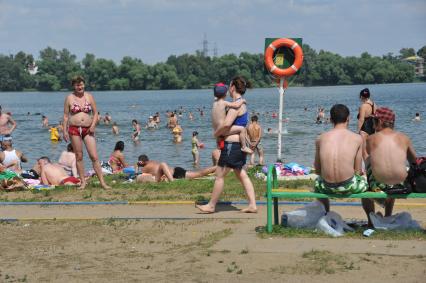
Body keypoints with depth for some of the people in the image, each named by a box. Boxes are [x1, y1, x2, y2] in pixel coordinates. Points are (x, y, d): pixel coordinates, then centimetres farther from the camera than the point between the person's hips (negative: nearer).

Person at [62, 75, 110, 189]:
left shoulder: (89, 97, 7)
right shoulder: (69, 98, 4)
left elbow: (95, 113, 8)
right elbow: (66, 115, 6)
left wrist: (93, 125, -6)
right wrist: (65, 131, -1)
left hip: (88, 129, 0)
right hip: (74, 129, 0)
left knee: (94, 156, -6)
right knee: (79, 156, 3)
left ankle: (102, 182, -5)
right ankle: (83, 182, 11)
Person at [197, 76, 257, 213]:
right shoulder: (242, 104, 15)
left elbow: (226, 124, -27)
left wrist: (216, 133, -10)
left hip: (232, 144, -10)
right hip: (239, 144, 10)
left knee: (220, 175, 0)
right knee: (242, 175, 12)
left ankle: (211, 205, 9)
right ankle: (252, 205, 10)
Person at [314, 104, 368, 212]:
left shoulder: (321, 138, 4)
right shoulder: (357, 138, 0)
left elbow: (317, 170, 10)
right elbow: (357, 170, 3)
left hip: (327, 187, 2)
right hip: (349, 187, -2)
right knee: (365, 182, 32)